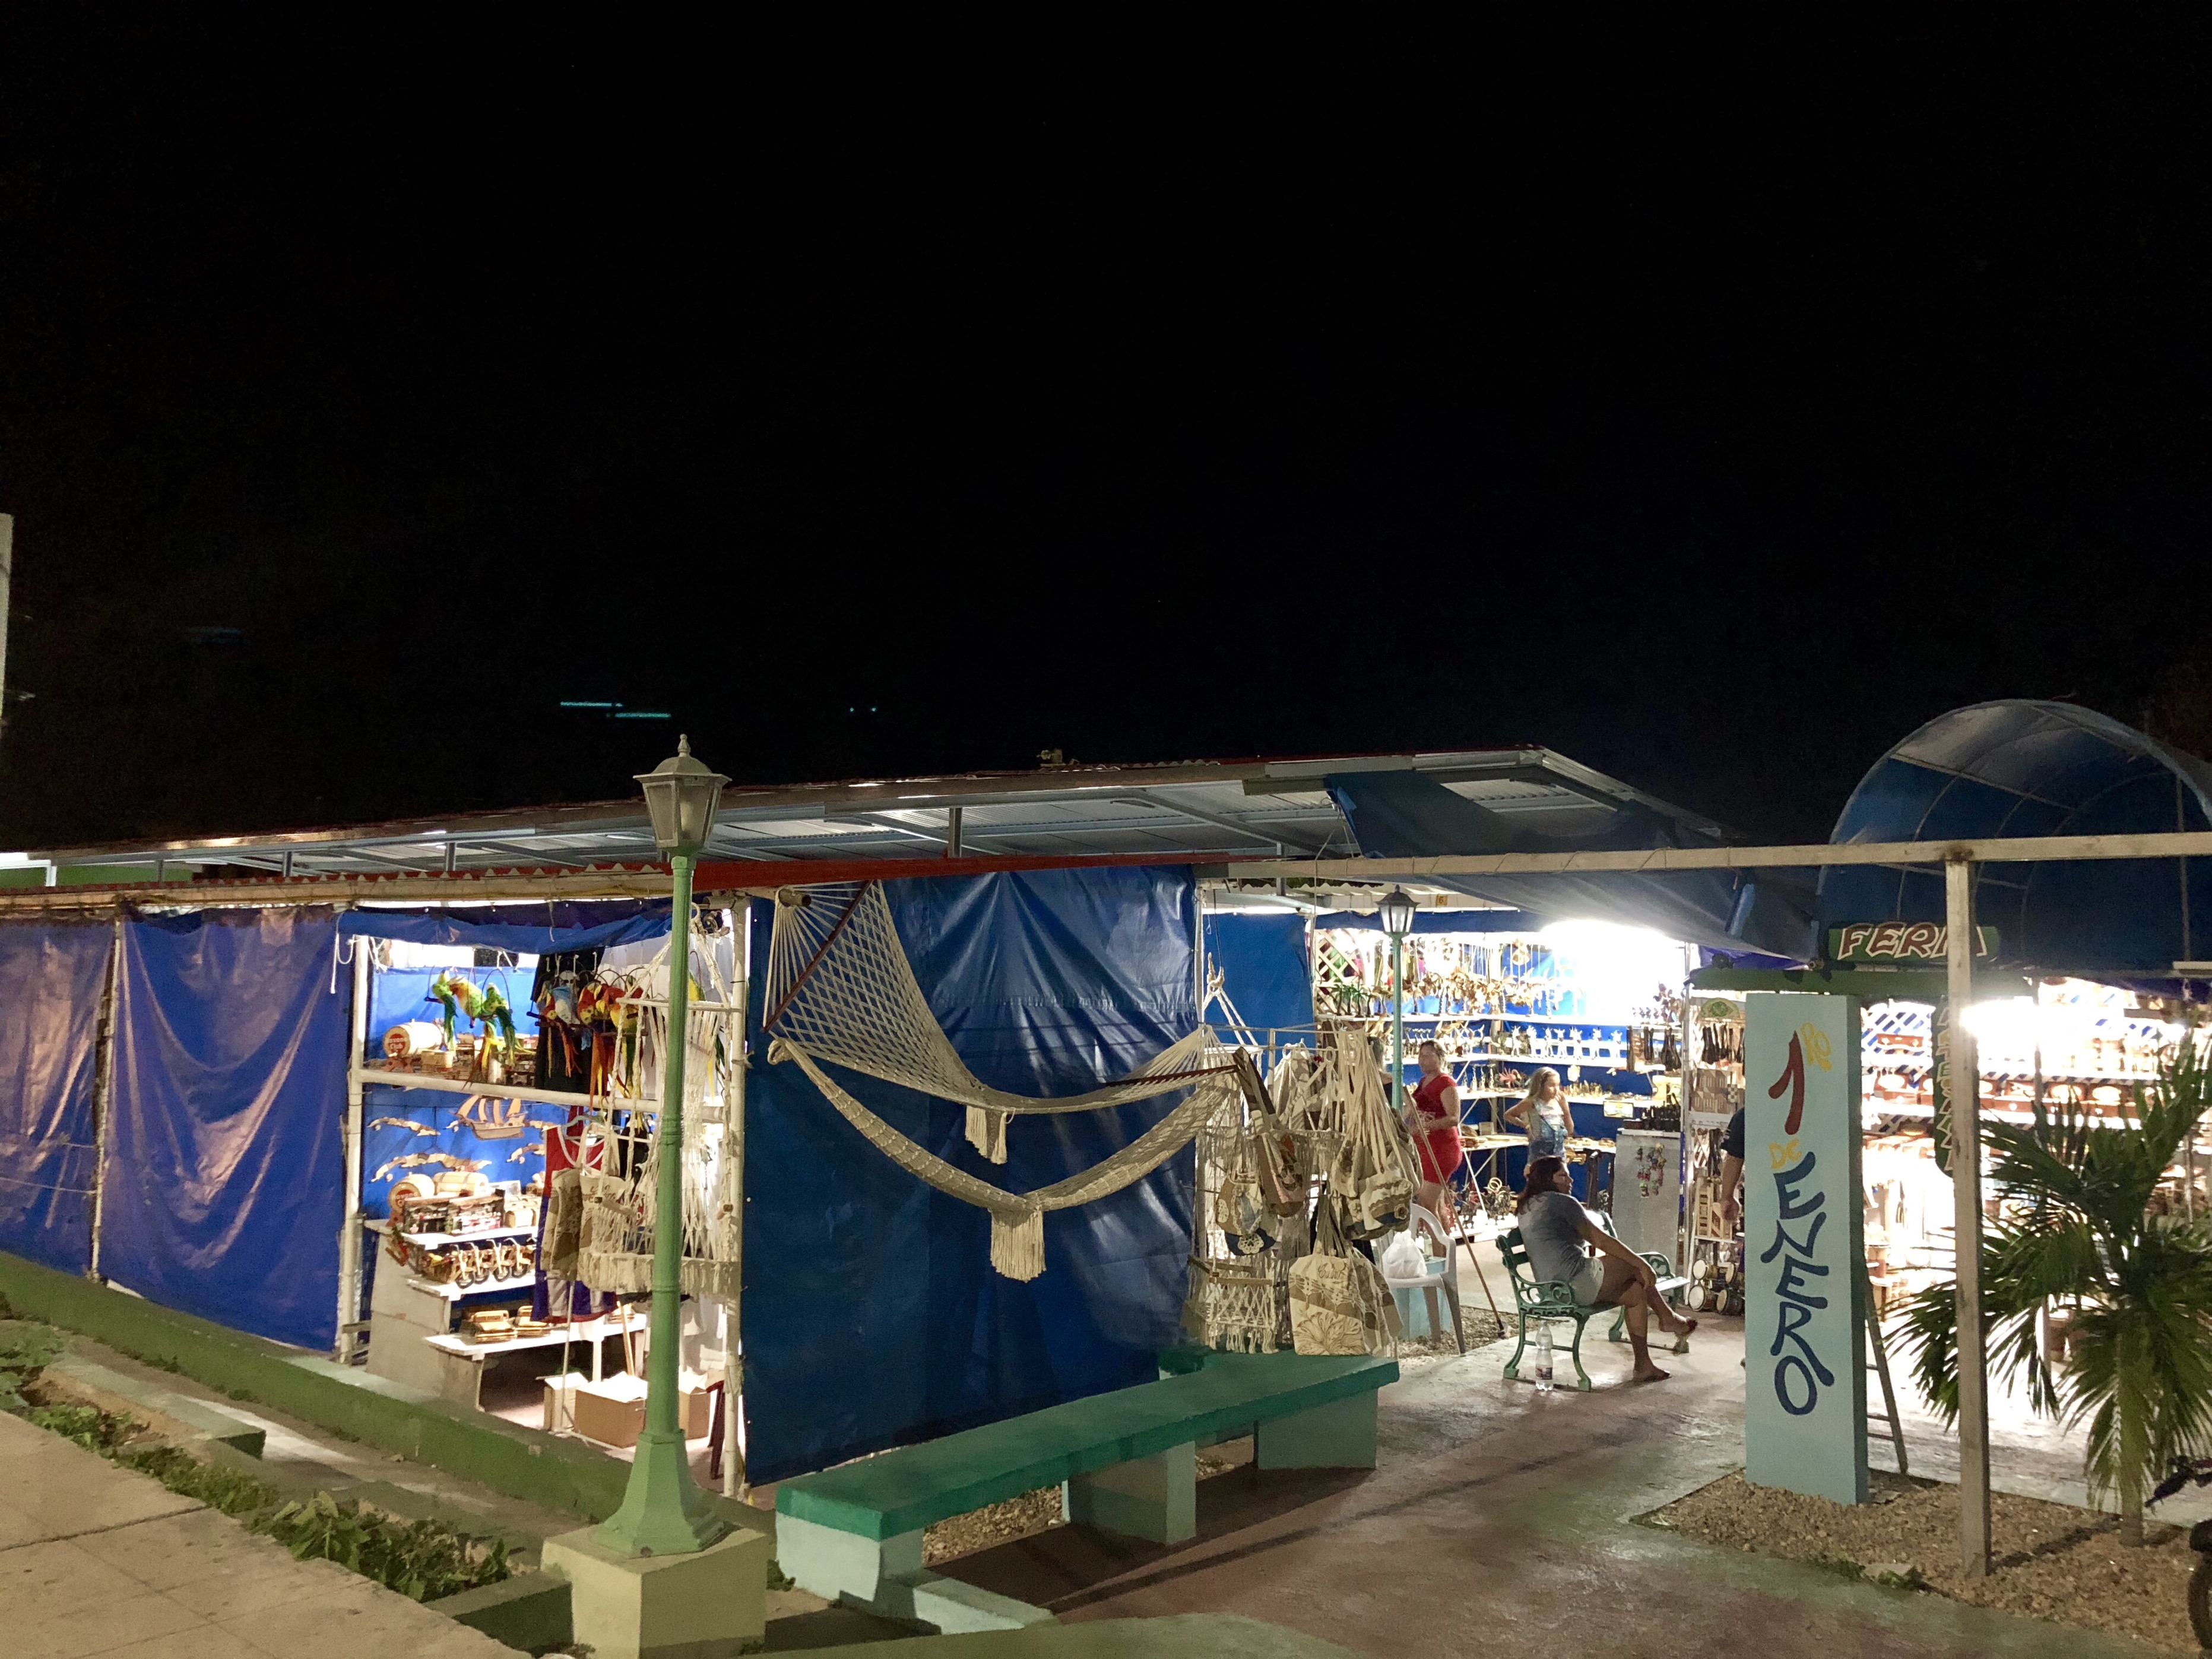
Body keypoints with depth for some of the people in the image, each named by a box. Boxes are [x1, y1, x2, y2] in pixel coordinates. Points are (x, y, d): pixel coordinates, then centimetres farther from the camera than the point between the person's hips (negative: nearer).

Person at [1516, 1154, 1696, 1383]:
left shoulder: (1526, 1209, 20)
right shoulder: (1561, 1201, -6)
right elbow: (1600, 1239, -6)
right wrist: (1642, 1264, -1)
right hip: (1579, 1282, -9)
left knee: (1636, 1292, 16)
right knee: (1636, 1266, 5)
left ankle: (1643, 1365, 15)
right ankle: (1667, 1317, 23)